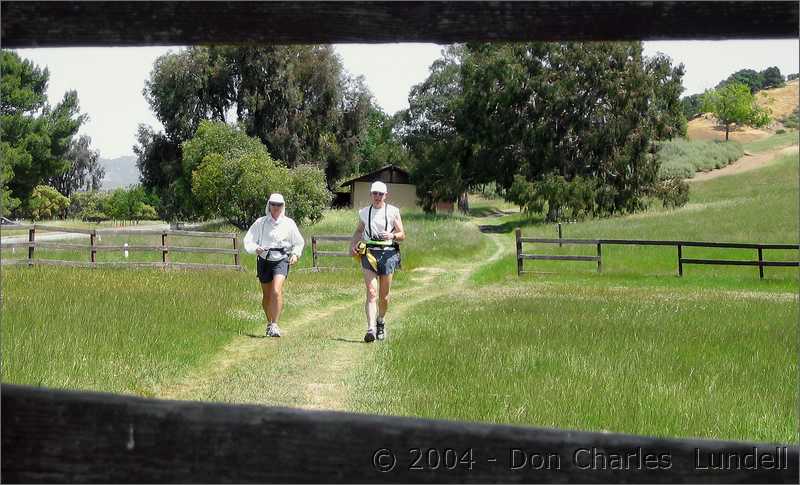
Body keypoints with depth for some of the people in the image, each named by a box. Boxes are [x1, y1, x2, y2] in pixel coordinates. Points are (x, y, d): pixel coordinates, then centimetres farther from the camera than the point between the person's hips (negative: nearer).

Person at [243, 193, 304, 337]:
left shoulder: (288, 224, 3)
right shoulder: (260, 223, 1)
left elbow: (299, 243, 15)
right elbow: (248, 241, -1)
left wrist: (295, 254, -4)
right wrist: (255, 248, -21)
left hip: (281, 260, -2)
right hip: (264, 260, 2)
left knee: (277, 291, -22)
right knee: (266, 295, 11)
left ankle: (275, 325, -21)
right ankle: (269, 323, 33)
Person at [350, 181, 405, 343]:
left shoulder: (393, 211, 4)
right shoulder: (364, 212, 11)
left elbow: (402, 235, 6)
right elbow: (359, 231, 27)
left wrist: (392, 235, -15)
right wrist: (353, 244, 9)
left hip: (387, 253, 0)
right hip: (369, 253, 1)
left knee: (384, 296, 7)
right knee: (371, 293, -13)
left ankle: (381, 322, 33)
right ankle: (371, 329, -22)